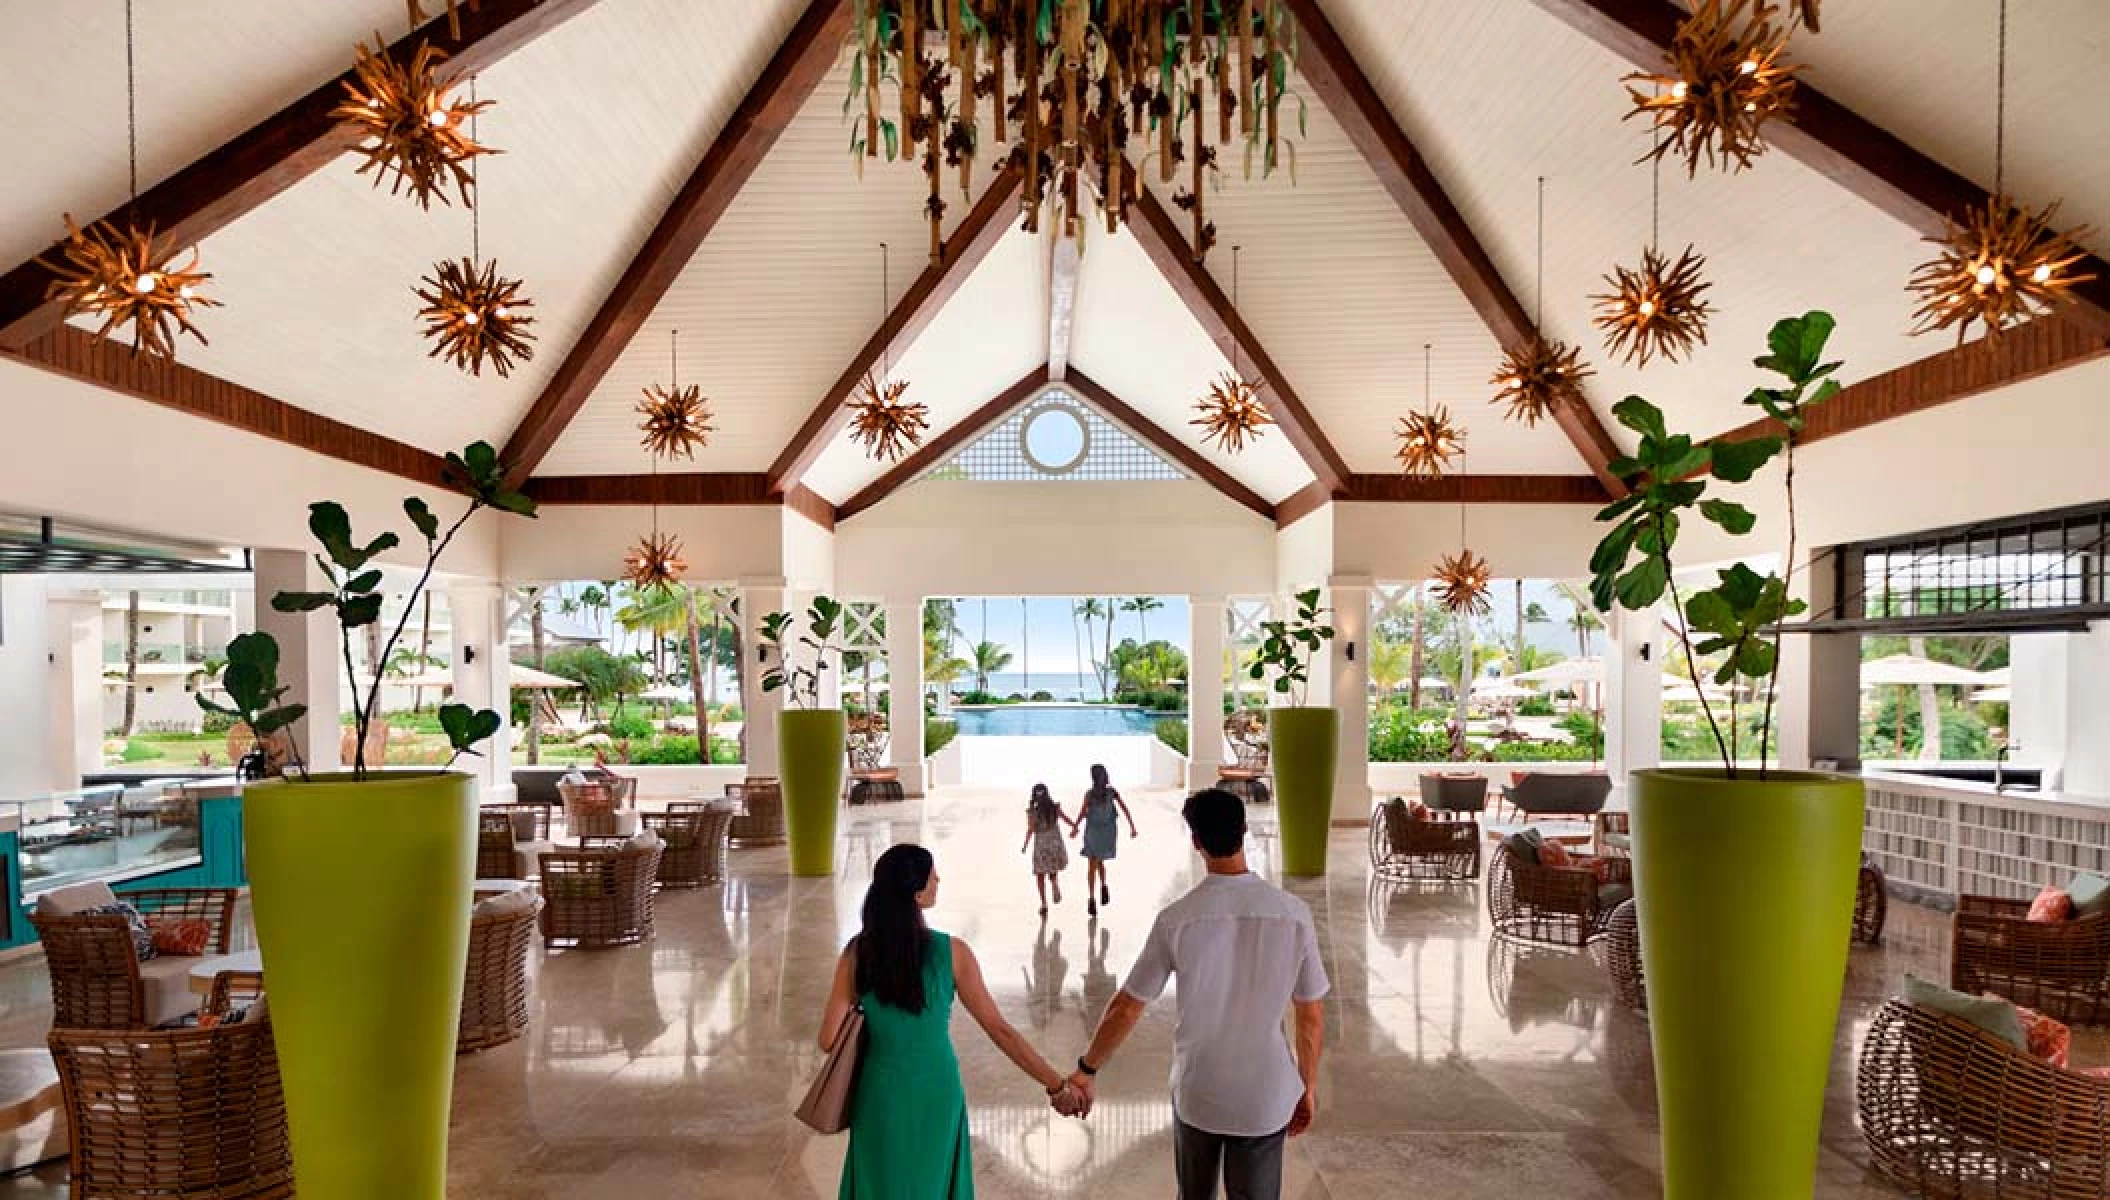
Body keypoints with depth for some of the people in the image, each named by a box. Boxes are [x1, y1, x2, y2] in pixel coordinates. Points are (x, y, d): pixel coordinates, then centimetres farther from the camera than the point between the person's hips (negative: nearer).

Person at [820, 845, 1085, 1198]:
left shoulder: (857, 953, -13)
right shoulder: (952, 952, -17)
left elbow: (829, 1040, -10)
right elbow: (1000, 1031, -13)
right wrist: (1058, 1086, -5)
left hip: (881, 1095, 1)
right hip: (935, 1095, -1)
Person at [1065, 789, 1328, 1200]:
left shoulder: (1176, 919, -16)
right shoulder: (1293, 913, -14)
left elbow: (1126, 1009, -8)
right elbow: (1311, 1016, -5)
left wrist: (1086, 1069, 6)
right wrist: (1309, 1085, 11)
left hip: (1196, 1092, 0)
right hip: (1266, 1097, 0)